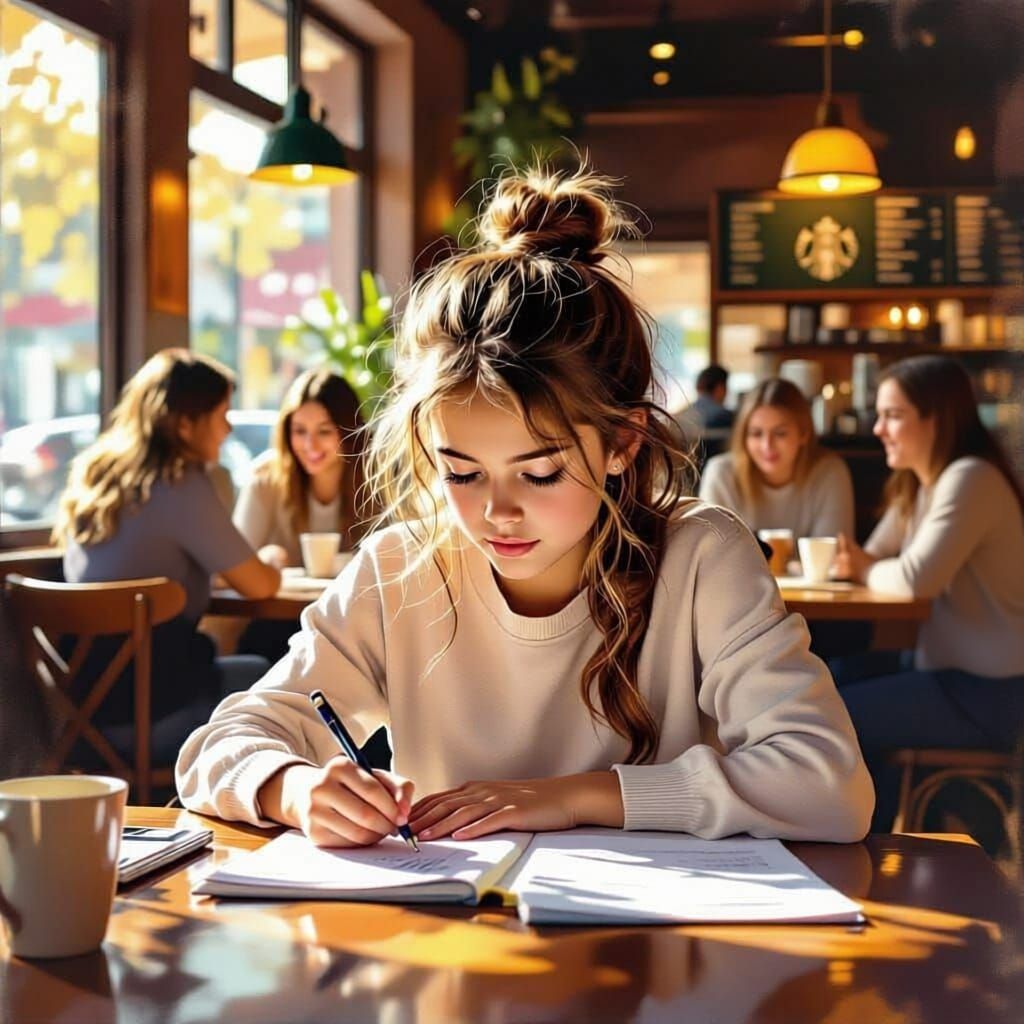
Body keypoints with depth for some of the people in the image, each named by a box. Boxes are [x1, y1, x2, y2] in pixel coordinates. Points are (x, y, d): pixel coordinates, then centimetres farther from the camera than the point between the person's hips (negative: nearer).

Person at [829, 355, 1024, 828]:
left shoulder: (971, 479, -21)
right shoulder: (919, 484, 11)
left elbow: (915, 579, -28)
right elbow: (875, 559, 10)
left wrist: (866, 571, -8)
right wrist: (851, 561, -13)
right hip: (947, 665, 10)